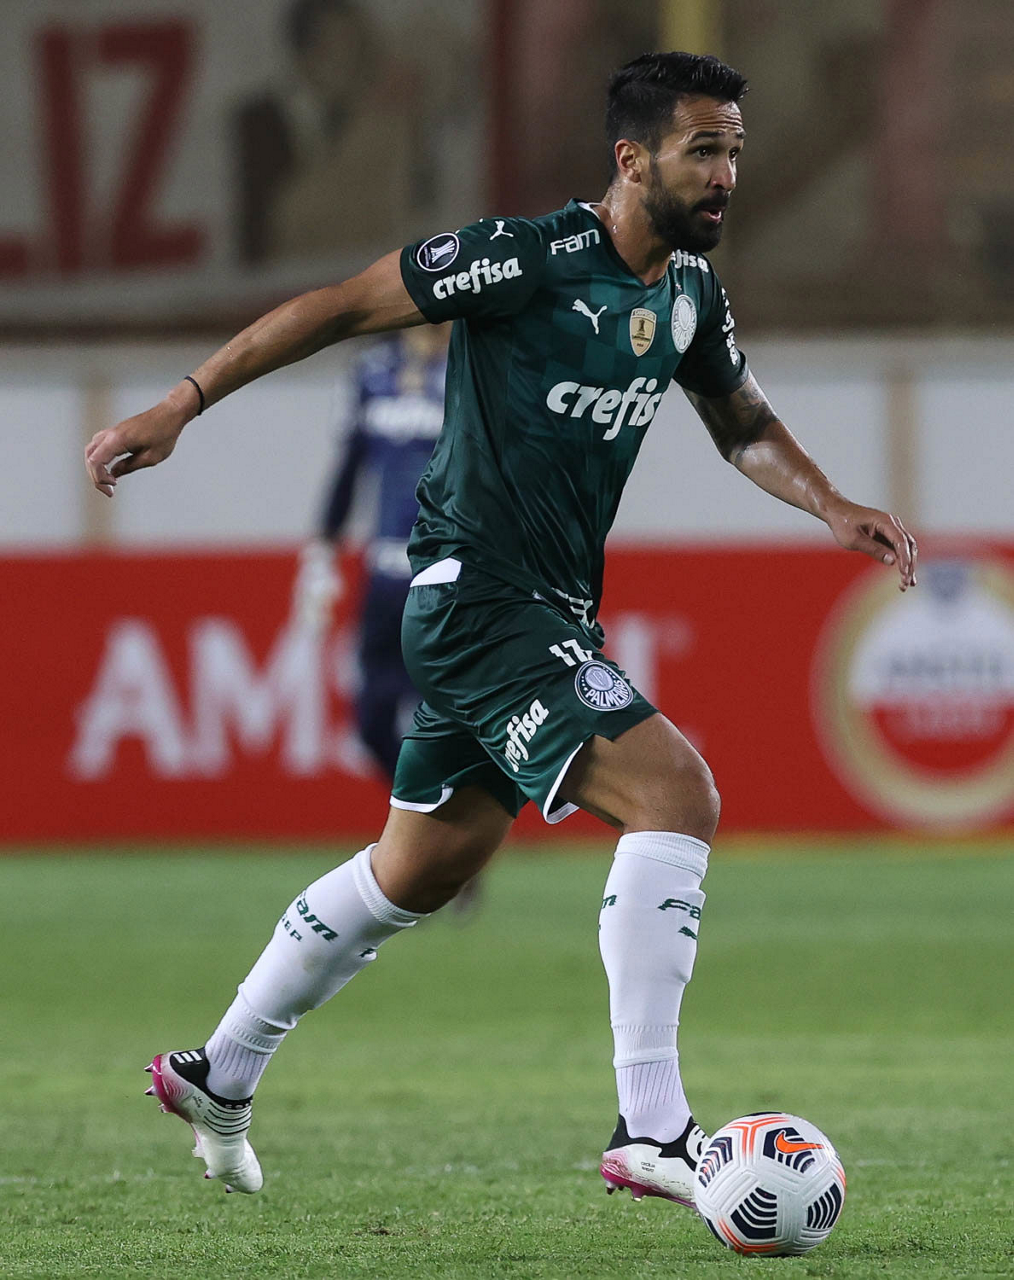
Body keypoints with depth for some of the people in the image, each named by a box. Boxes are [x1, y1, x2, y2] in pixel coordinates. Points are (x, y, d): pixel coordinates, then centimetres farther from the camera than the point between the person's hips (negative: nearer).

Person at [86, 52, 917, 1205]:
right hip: (477, 595, -9)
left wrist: (834, 509, 7)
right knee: (676, 793, -21)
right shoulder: (529, 257, -17)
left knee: (422, 871, 20)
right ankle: (649, 1132, -22)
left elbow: (743, 425, 24)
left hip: (553, 613, 9)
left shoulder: (689, 287, 7)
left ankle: (216, 1077, 36)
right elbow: (342, 307, -12)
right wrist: (180, 407, -13)